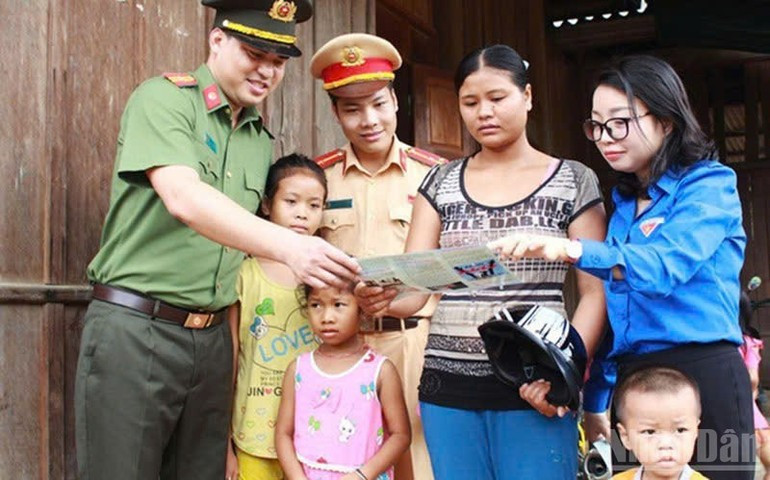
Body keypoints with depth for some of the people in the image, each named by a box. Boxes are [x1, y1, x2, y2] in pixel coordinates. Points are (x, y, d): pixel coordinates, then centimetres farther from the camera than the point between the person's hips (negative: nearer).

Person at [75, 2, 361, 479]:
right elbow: (183, 199, -25)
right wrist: (286, 245, -38)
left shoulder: (262, 141, 12)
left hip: (212, 337, 6)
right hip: (134, 330, -6)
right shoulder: (164, 98, -8)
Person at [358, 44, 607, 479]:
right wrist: (383, 296, -20)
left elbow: (596, 292, -1)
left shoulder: (574, 182, 2)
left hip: (533, 388, -2)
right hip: (447, 386, 3)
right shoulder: (440, 183, 9)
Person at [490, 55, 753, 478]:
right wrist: (595, 401, 13)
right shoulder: (623, 201, 14)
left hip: (700, 375, -6)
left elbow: (665, 265, -25)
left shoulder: (709, 183, -6)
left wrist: (571, 250, -39)